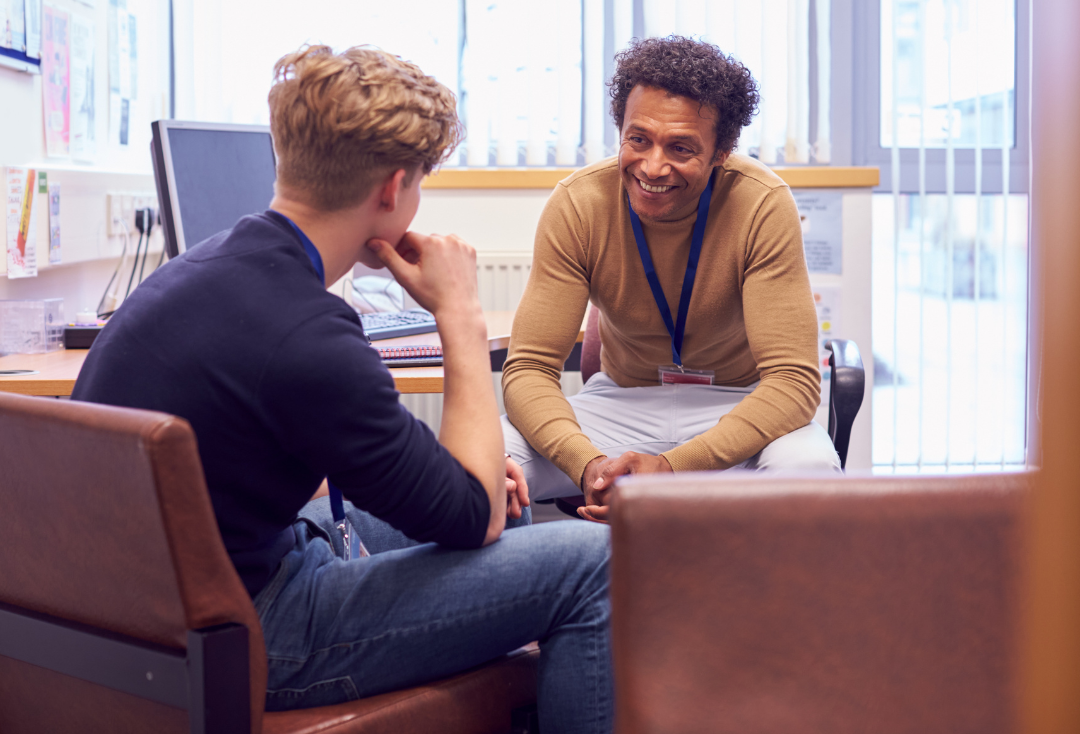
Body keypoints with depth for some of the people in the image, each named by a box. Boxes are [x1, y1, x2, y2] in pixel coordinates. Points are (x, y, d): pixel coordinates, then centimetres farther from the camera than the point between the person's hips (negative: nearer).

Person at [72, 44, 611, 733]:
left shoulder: (207, 264, 3)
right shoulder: (306, 337, -27)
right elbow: (476, 516, -15)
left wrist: (458, 466, 8)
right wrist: (462, 317, -10)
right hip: (241, 637, -10)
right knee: (589, 561, -11)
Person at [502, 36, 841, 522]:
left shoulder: (763, 205, -21)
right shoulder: (577, 205, -16)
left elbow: (793, 379, -24)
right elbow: (529, 368, -16)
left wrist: (672, 466, -39)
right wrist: (588, 463, -38)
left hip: (738, 405, -1)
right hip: (621, 400, 1)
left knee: (808, 468, -35)